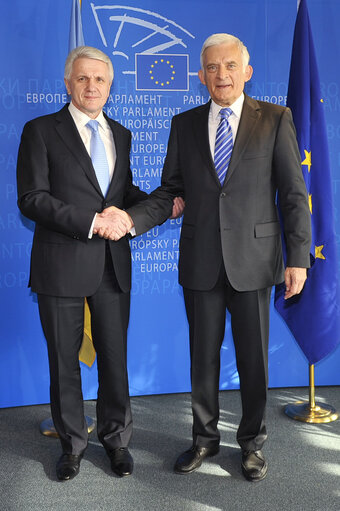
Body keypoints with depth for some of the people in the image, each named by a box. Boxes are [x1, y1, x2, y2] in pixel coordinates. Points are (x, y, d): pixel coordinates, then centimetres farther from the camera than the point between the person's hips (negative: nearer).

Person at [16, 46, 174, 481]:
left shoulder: (120, 134, 14)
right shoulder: (41, 131, -2)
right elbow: (31, 199, -10)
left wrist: (163, 204, 2)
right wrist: (93, 223, -18)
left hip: (113, 265, 4)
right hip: (62, 265, -3)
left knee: (115, 357, 12)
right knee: (64, 360, 10)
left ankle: (115, 437, 32)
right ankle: (72, 443, 30)